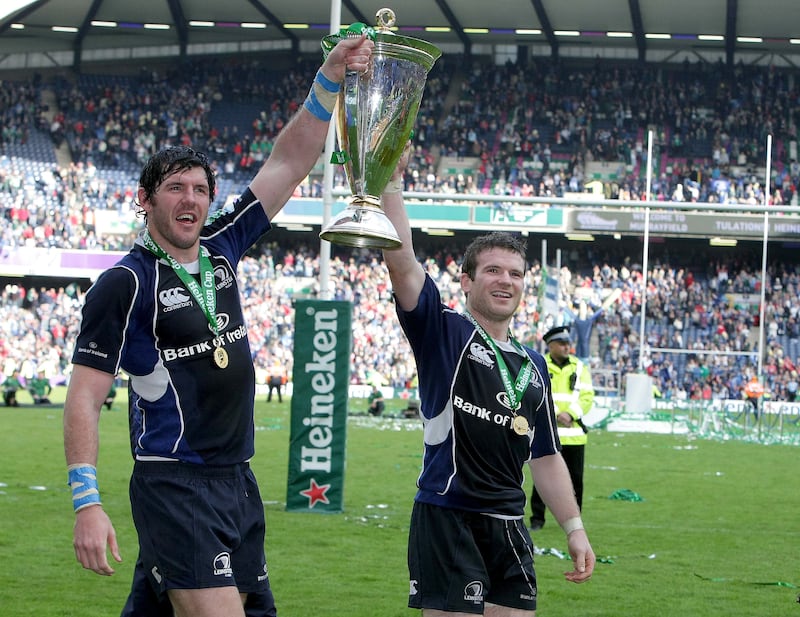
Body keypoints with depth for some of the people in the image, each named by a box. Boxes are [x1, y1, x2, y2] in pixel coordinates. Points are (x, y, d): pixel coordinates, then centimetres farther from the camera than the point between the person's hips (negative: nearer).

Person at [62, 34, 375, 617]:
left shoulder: (221, 250, 10)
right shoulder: (125, 284, -7)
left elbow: (290, 163, 11)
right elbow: (85, 398, -10)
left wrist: (329, 80, 1)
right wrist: (86, 503, -19)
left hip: (237, 481, 7)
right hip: (174, 486, -7)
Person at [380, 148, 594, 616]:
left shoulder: (533, 364, 19)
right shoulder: (443, 332, 1)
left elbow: (546, 456, 22)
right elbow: (401, 262, -14)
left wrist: (575, 528, 15)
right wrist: (392, 180, -20)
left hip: (509, 525, 6)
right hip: (448, 520, -6)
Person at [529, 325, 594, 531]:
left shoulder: (579, 368, 10)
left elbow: (587, 397, 4)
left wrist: (570, 414, -12)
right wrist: (556, 414, -17)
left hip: (574, 435, 3)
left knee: (575, 478, 4)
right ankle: (537, 518, 6)